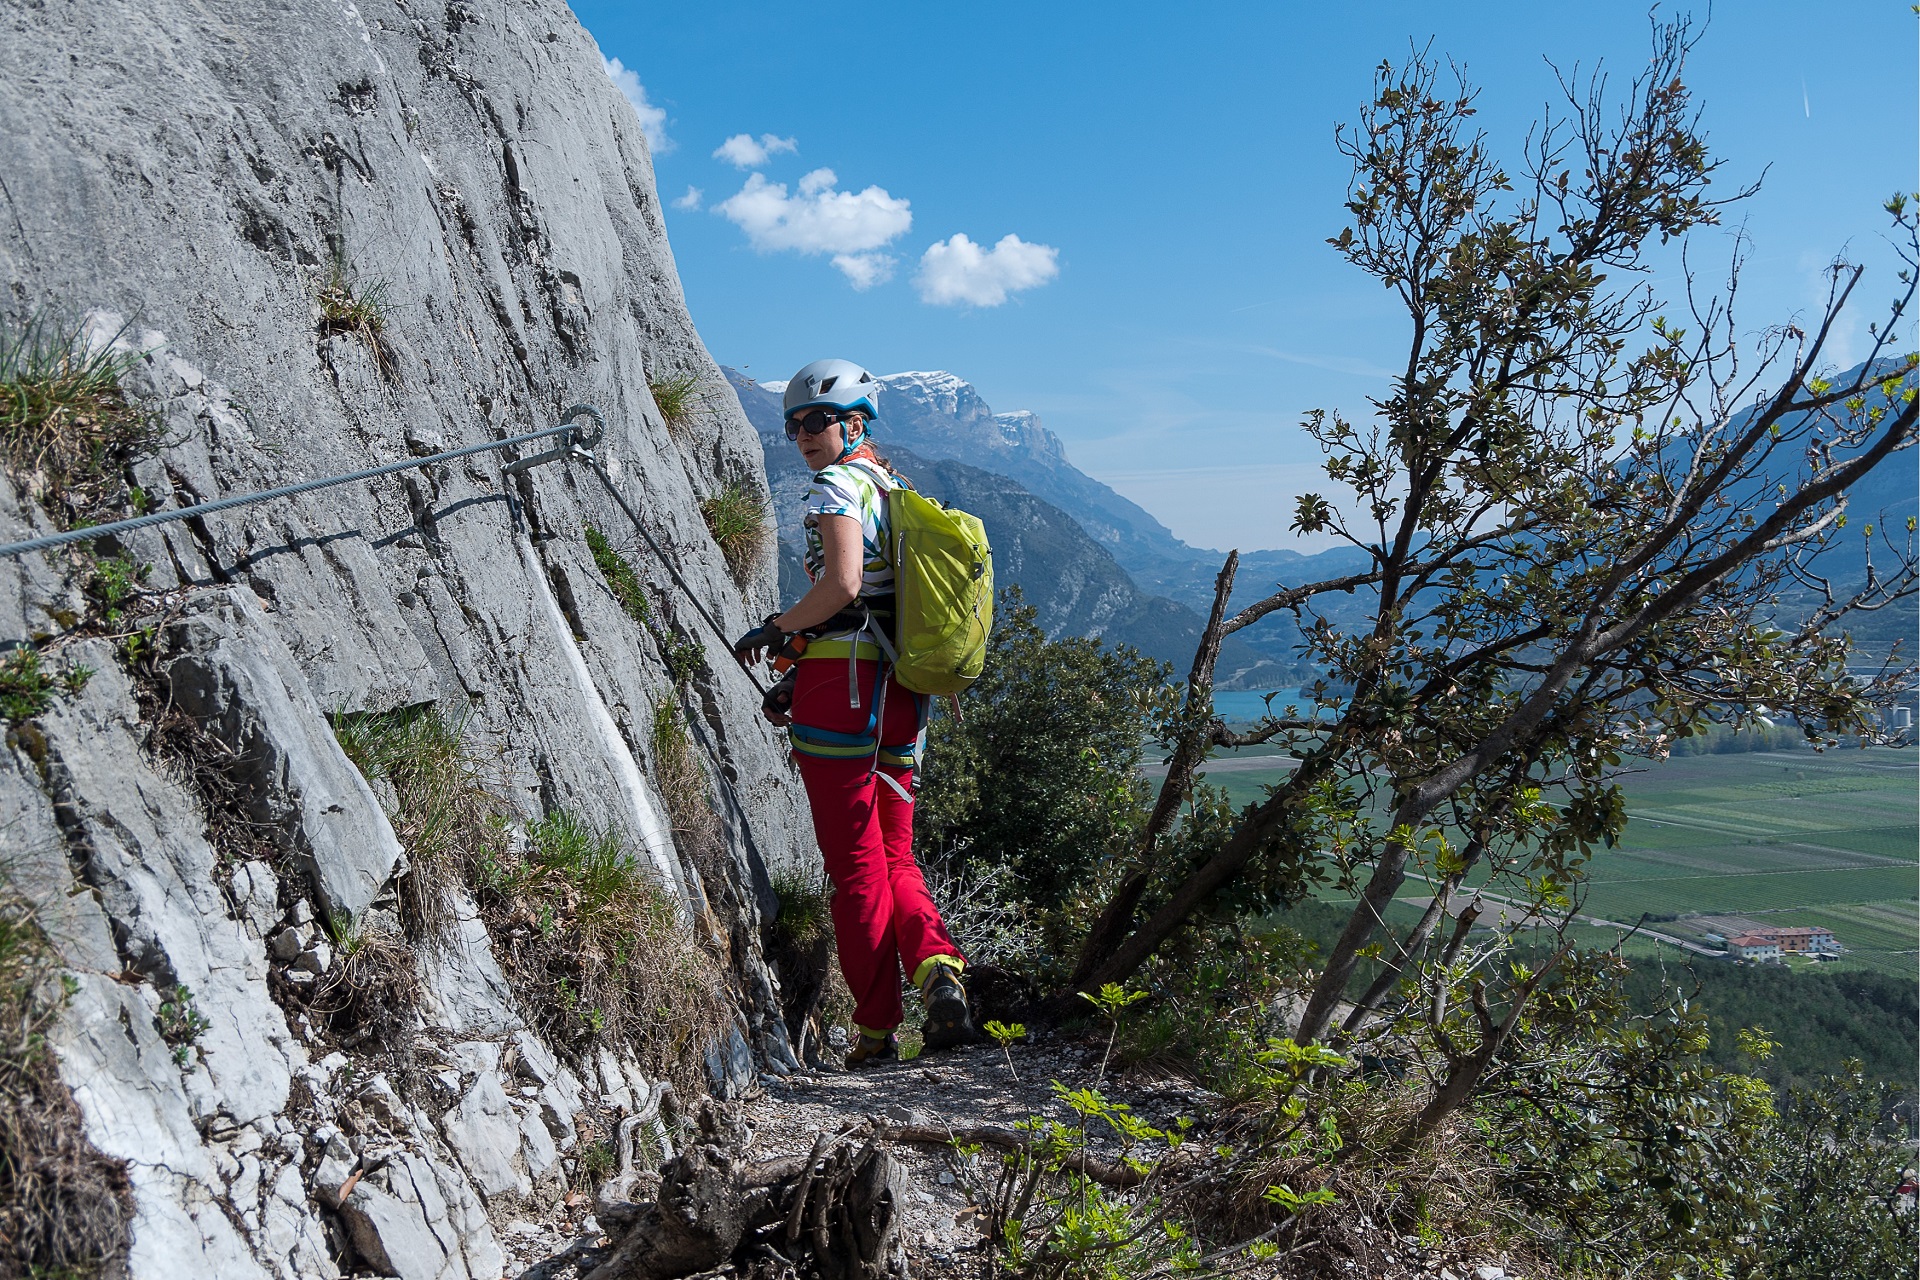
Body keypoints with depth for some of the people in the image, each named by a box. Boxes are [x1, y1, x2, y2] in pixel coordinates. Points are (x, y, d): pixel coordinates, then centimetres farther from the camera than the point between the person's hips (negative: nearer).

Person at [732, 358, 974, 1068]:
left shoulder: (838, 486, -7)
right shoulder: (893, 490, 21)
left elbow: (841, 587, -23)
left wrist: (775, 627, -8)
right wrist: (799, 678, 19)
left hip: (843, 687, -9)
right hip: (897, 692, 9)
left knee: (855, 864, -1)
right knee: (895, 855, 14)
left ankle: (876, 1029, 6)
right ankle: (937, 969, -8)